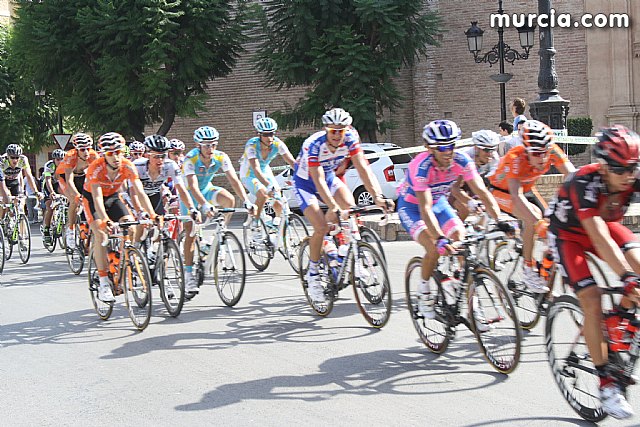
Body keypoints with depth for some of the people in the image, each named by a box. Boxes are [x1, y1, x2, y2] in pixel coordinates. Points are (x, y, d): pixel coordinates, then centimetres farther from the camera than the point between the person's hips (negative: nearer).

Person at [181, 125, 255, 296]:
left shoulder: (221, 157, -20)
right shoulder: (190, 159, -30)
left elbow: (234, 180, -25)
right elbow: (192, 186, -41)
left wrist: (246, 201, -39)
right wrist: (204, 205, -56)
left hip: (207, 189, 3)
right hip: (189, 193, -3)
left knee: (229, 199, -29)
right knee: (191, 233, -9)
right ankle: (190, 276, -2)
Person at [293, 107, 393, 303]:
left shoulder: (350, 138, -22)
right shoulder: (313, 144, -33)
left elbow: (363, 168, -27)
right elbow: (318, 180, -39)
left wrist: (378, 196, -40)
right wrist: (333, 206, -52)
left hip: (329, 177, 4)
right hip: (305, 183, -4)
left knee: (351, 208, -22)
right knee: (322, 227, -19)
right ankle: (313, 275, -1)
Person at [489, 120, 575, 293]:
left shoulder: (552, 151, -26)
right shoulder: (515, 158, -38)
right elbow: (517, 195, -47)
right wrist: (539, 221, -58)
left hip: (528, 189, 6)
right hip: (502, 191, -6)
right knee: (533, 218, -30)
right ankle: (529, 270, -17)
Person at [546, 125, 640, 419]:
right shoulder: (584, 182, -37)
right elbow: (599, 237, -44)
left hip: (606, 223, 5)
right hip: (568, 233, -5)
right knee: (592, 301, -18)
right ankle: (606, 383, -9)